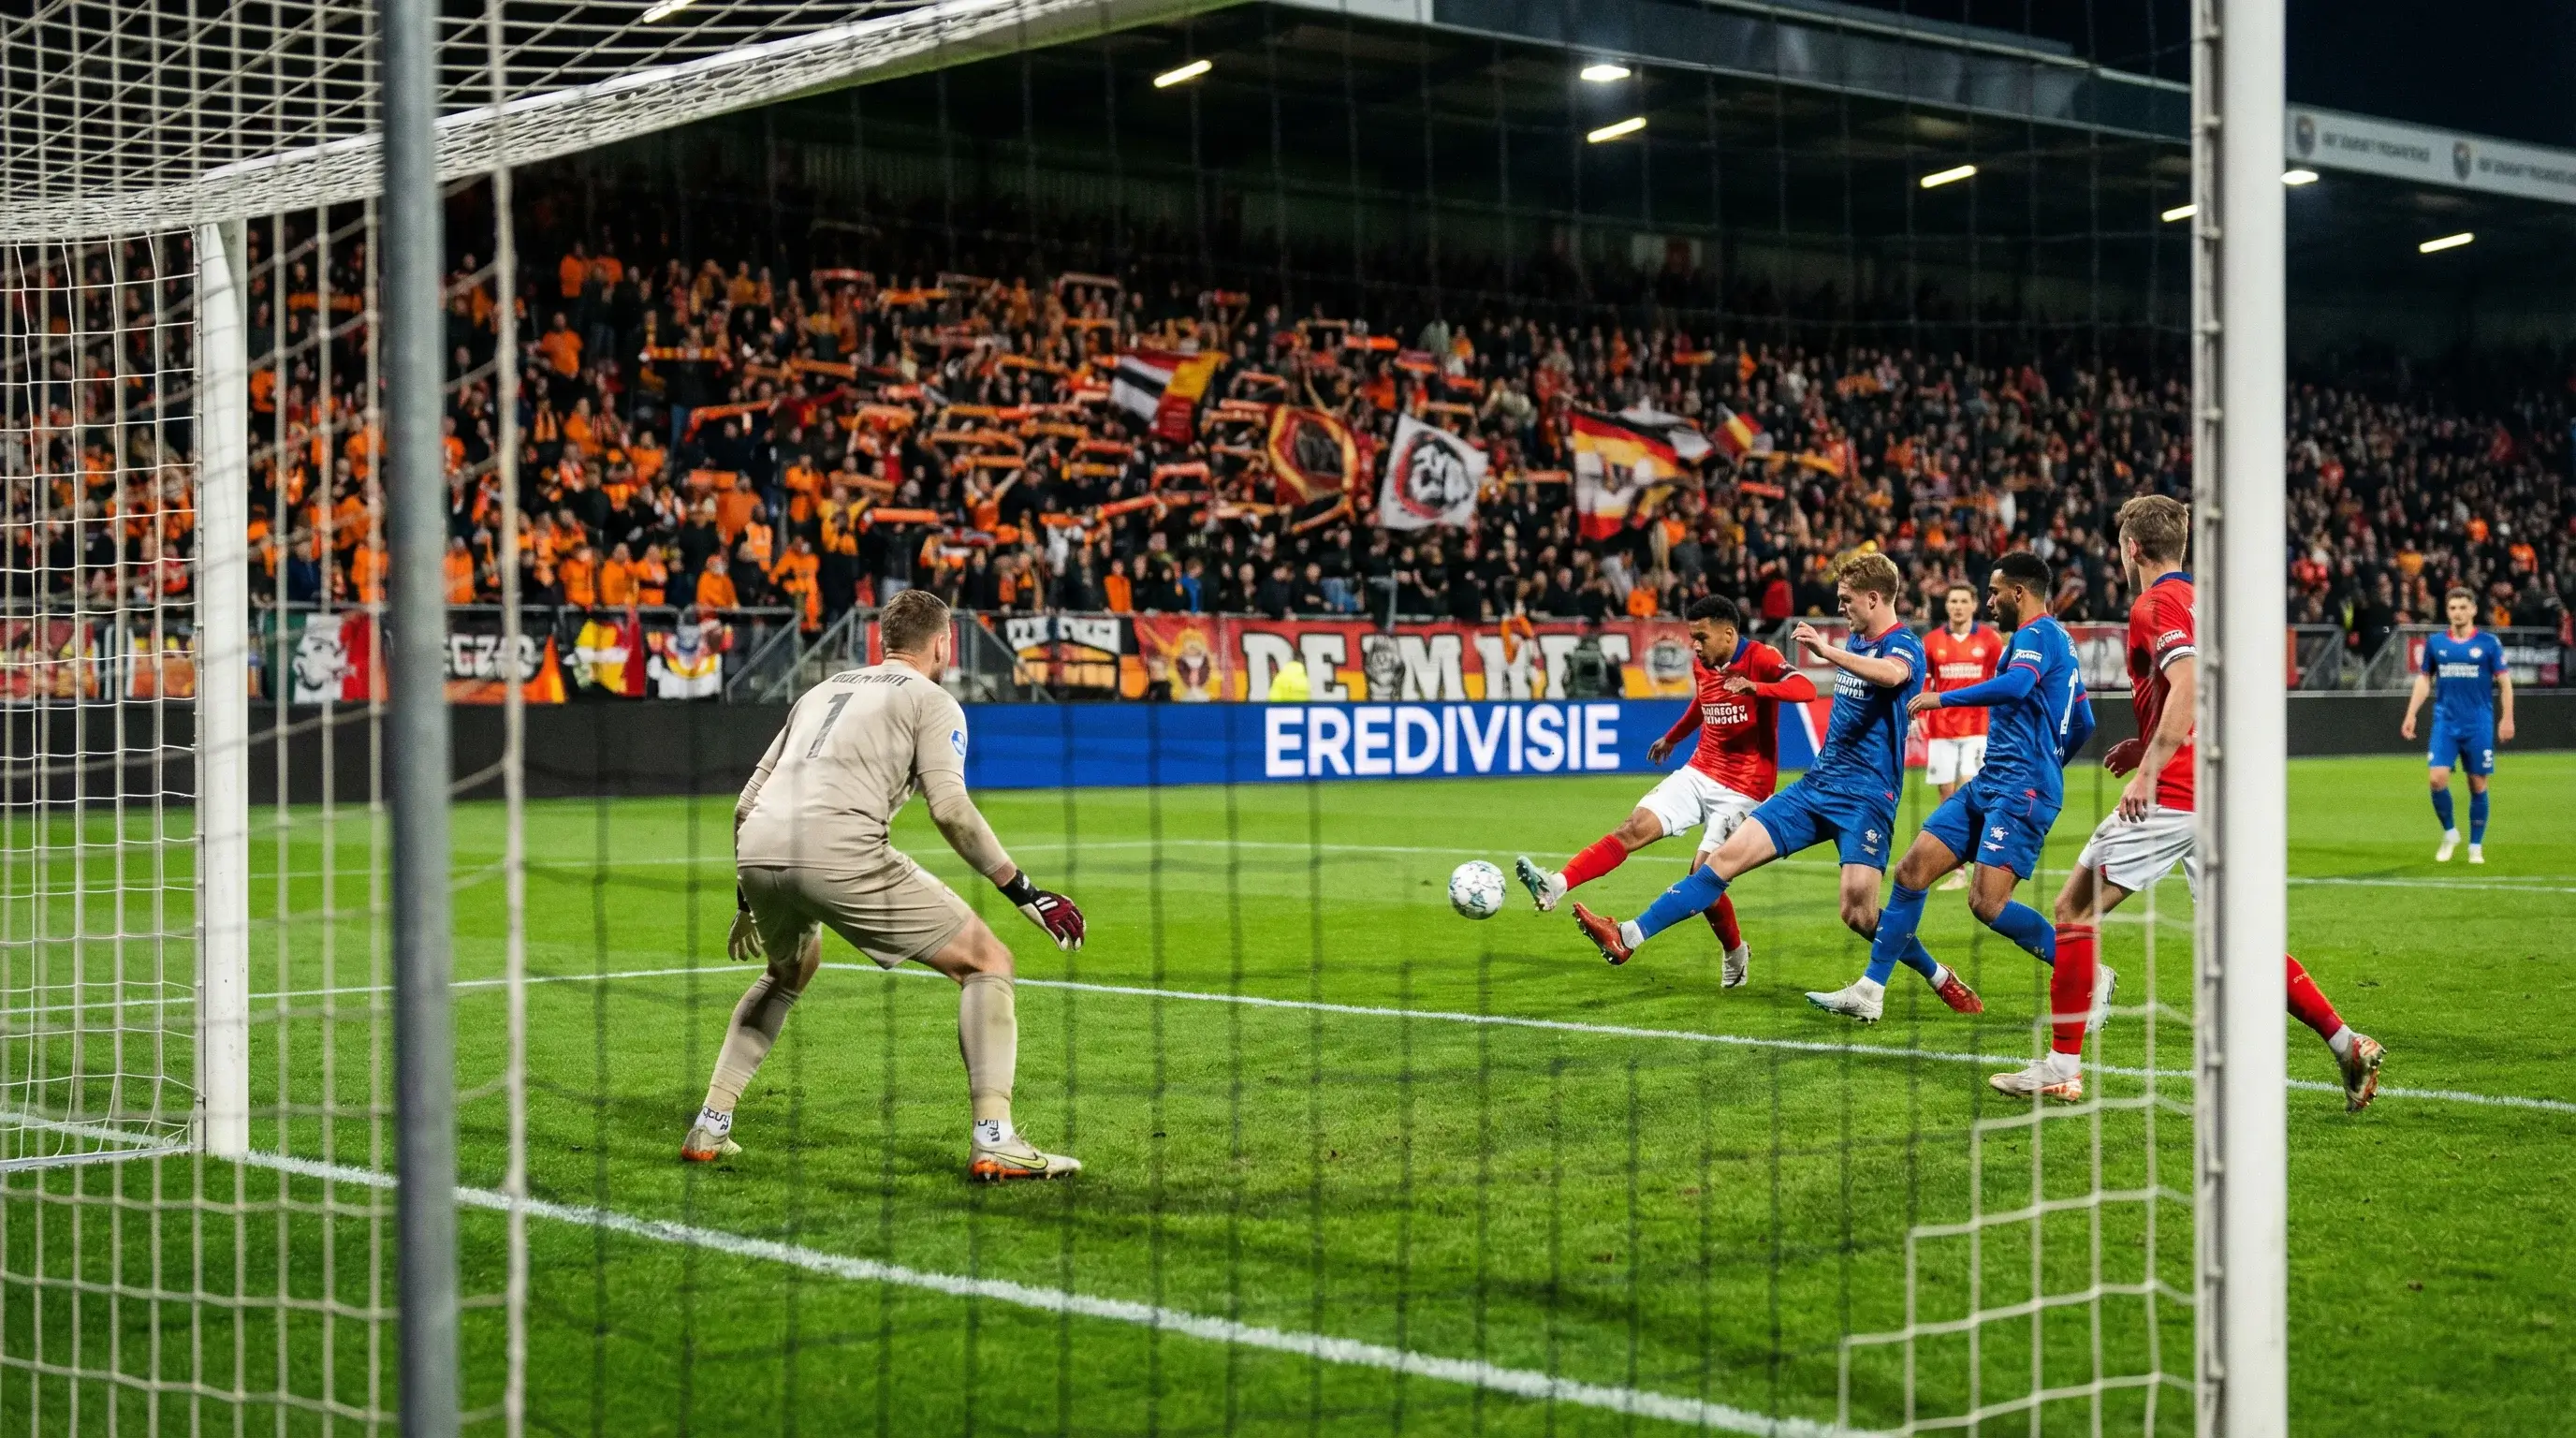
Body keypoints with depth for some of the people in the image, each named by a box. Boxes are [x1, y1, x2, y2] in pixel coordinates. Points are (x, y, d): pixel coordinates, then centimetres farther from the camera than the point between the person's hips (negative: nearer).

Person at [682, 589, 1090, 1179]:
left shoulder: (823, 690, 30)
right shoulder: (931, 700, 11)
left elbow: (746, 804, 30)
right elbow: (948, 808, -6)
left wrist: (748, 901, 40)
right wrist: (1023, 891, -1)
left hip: (756, 852, 7)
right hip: (839, 854, -7)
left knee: (789, 972, 37)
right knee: (986, 961, 5)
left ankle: (709, 1128, 31)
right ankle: (993, 1141, -6)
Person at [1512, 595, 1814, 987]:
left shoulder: (1761, 658, -14)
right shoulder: (1701, 664, 8)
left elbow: (1805, 689, -31)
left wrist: (1755, 687, -46)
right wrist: (1672, 737, 43)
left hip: (1743, 789, -6)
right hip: (1699, 773, 6)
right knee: (1634, 827, -13)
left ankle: (1736, 954, 15)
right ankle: (1556, 885, -27)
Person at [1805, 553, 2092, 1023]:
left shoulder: (2037, 633, -10)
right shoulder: (2057, 640, 20)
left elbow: (2016, 685, -32)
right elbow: (2082, 725, 27)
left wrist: (1943, 697, -24)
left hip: (2020, 791, -10)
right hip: (1990, 785, 10)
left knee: (1987, 903, -17)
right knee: (1911, 871, 4)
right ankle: (1869, 992, 6)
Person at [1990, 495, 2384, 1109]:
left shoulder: (2155, 603, -8)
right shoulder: (2200, 599, 19)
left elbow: (2188, 683, -24)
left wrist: (2149, 768, -24)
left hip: (2173, 796, -9)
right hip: (2216, 796, 9)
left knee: (2075, 907, -3)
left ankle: (2062, 1067, -4)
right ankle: (2349, 1046, 9)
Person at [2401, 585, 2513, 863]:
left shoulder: (2489, 643, -2)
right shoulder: (2435, 642, 6)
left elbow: (2505, 682, 0)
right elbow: (2424, 680, 13)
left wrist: (2507, 718, -9)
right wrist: (2411, 715, 5)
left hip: (2479, 725, -2)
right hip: (2445, 723, 2)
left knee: (2478, 785, 2)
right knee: (2438, 778, -11)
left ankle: (2476, 847, 14)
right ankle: (2450, 833, 11)